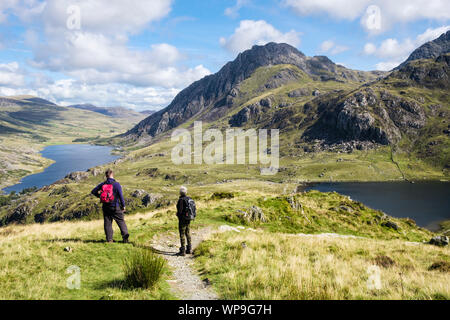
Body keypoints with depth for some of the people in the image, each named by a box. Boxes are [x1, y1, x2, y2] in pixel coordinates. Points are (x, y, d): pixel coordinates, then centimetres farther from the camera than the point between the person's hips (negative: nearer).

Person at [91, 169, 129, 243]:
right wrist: (123, 206, -1)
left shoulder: (102, 184, 1)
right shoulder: (116, 184, -10)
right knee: (121, 221, 3)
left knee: (107, 223, 9)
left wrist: (100, 196, 20)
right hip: (115, 207, -3)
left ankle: (109, 239, 8)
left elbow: (93, 192, 6)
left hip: (106, 207, 3)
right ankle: (125, 235, -11)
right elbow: (121, 196, -11)